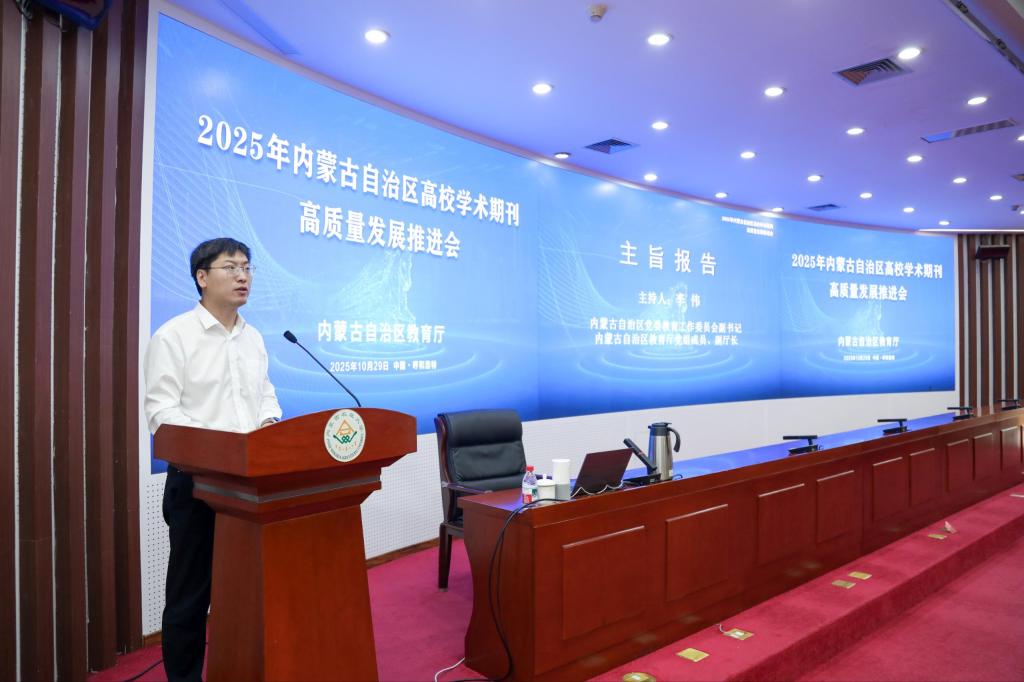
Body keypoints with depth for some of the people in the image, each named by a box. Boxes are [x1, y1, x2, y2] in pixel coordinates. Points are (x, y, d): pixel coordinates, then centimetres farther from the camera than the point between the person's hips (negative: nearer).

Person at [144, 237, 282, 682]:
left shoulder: (254, 338, 12)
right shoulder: (173, 336, -7)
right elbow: (161, 411, -13)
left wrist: (269, 421, -5)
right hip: (198, 479, -5)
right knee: (191, 591, 7)